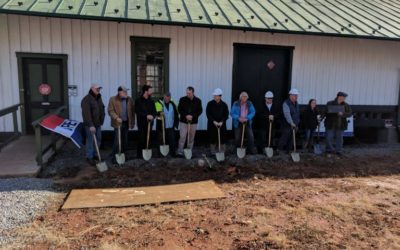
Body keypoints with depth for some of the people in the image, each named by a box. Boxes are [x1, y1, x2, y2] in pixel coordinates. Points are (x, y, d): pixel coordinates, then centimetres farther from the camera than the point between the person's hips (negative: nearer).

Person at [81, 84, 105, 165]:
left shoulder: (99, 98, 12)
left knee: (98, 140, 12)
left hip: (98, 123, 8)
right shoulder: (86, 99, -15)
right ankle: (89, 157, 8)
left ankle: (95, 154, 26)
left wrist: (102, 121, 11)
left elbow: (102, 109, 20)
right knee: (90, 140, -2)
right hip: (90, 125, -8)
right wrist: (91, 125, -26)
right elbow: (86, 114, -22)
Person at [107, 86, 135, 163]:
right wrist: (116, 118, -21)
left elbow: (132, 111, 10)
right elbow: (110, 110, -9)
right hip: (118, 123, -5)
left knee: (125, 141, 11)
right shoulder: (113, 99, -6)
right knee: (117, 141, -7)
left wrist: (132, 122, 7)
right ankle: (114, 156, 4)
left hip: (126, 123, 5)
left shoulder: (130, 100, 7)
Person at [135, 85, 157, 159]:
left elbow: (154, 111, 9)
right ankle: (139, 155, 2)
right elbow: (137, 112, -11)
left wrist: (152, 116, -13)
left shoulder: (151, 101, 13)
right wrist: (146, 116, -20)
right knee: (142, 140, -7)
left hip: (149, 123, 4)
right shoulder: (138, 101, -1)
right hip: (141, 123, -4)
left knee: (148, 139, 2)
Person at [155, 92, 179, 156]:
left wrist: (176, 124, 11)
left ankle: (173, 154, 7)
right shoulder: (159, 103, -1)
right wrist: (159, 113, -35)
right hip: (162, 127, -2)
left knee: (172, 141, -1)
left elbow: (176, 115, 16)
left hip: (171, 127, 3)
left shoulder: (172, 104, 11)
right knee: (162, 141, 5)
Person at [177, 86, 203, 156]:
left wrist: (193, 116, -13)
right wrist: (186, 116, -16)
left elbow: (200, 110, 2)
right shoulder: (182, 99, -1)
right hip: (183, 121, -1)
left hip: (193, 122, 1)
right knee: (182, 137, -7)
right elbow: (179, 109, 0)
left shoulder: (198, 100, 2)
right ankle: (180, 152, -2)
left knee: (191, 138, 6)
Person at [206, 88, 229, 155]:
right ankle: (213, 152, 14)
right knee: (212, 138, 2)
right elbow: (208, 114, -4)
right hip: (212, 124, -1)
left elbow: (226, 114, 1)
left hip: (221, 124, 1)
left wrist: (222, 122, -14)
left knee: (222, 139, 2)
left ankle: (222, 152, 13)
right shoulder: (210, 104, -1)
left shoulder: (224, 104, 2)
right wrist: (213, 121, -15)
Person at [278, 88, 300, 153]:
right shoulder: (286, 103, -13)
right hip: (287, 126, -8)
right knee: (283, 140, -5)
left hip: (294, 125, 8)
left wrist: (297, 124, 17)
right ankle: (279, 151, 4)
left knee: (291, 141, 10)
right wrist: (291, 123, -36)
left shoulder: (296, 103, 14)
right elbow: (287, 114, -26)